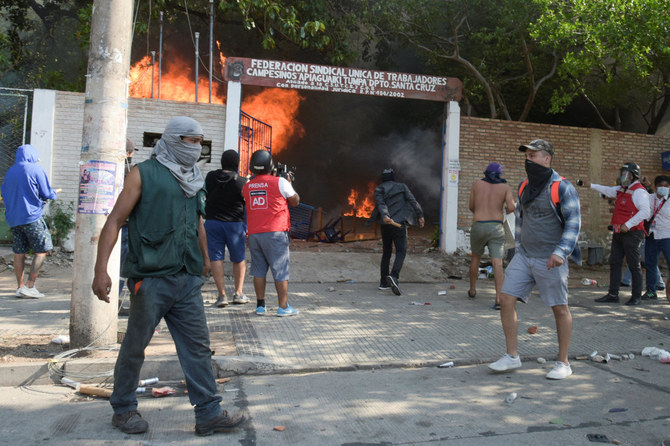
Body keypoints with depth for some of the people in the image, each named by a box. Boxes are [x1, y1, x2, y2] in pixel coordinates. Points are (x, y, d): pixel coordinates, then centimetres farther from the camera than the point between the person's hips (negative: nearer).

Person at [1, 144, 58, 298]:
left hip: (13, 218, 7)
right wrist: (54, 194, 15)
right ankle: (29, 286, -6)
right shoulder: (36, 169, -6)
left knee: (19, 252, 9)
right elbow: (47, 194, -6)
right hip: (31, 216, -7)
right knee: (42, 250, 0)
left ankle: (20, 287, 11)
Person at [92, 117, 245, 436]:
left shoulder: (194, 179, 15)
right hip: (150, 278, -5)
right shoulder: (144, 174, -4)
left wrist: (204, 257, 29)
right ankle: (123, 409, 27)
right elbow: (115, 221, -8)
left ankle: (209, 413, 11)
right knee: (135, 347, 8)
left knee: (198, 346, 5)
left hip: (187, 279, 6)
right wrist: (101, 269, -16)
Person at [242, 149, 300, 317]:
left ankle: (260, 305, 16)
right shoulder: (280, 182, -6)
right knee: (281, 270, 2)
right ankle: (283, 306, 4)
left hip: (254, 234, 5)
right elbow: (295, 201, 5)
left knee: (259, 270, 12)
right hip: (275, 233, -4)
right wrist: (289, 183, 20)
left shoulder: (247, 187, 7)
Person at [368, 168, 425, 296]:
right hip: (399, 223, -3)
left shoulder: (379, 189, 9)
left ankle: (383, 282, 15)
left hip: (386, 224, 3)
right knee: (401, 251, -4)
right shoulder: (402, 187, 9)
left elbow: (380, 204, -9)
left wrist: (384, 216, -24)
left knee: (386, 253, 14)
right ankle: (394, 276, -28)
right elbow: (412, 200, -1)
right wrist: (420, 215, 0)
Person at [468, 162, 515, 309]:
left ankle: (472, 290, 33)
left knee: (476, 258, 22)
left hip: (478, 226, 1)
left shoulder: (477, 184, 8)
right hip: (496, 228, -1)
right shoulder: (505, 187, 5)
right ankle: (499, 299, -15)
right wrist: (507, 209, 14)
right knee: (497, 263, -5)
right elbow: (512, 207, -8)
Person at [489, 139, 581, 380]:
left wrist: (560, 252, -24)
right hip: (524, 256, 6)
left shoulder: (562, 187, -9)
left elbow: (574, 223, -13)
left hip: (549, 260, -6)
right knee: (506, 299, -3)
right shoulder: (524, 186, 11)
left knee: (559, 308, 5)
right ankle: (512, 356, 9)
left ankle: (563, 363, 19)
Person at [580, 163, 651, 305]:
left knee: (634, 265, -1)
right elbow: (608, 190, 34)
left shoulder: (639, 191, -13)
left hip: (632, 233, -9)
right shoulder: (621, 189, 14)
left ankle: (636, 296, 8)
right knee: (614, 262, 9)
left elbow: (645, 212, -22)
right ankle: (613, 294, 15)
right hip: (619, 233, 9)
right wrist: (591, 185, 35)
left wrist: (628, 225, -23)